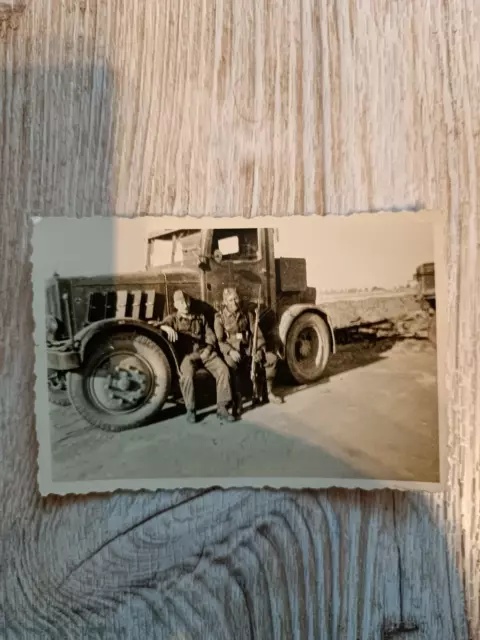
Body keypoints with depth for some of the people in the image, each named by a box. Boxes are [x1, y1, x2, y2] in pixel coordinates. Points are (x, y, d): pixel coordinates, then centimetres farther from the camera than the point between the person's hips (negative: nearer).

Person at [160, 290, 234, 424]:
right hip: (187, 354, -2)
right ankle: (190, 409, -13)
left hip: (204, 351, 3)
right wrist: (168, 328, -30)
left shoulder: (200, 317, 21)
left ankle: (221, 408, -17)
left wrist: (207, 350, -4)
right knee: (187, 375, -34)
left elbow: (210, 336, 16)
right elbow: (159, 325, -7)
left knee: (223, 369, -24)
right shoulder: (173, 318, 13)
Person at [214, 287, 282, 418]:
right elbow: (219, 341, -6)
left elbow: (257, 334, 4)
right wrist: (230, 351, -23)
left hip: (248, 349, 4)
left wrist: (259, 350, -13)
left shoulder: (247, 315, 7)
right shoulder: (220, 317, -3)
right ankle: (236, 404, -27)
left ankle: (269, 392, 5)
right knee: (233, 366, -36)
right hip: (231, 351, -4)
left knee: (271, 357, -13)